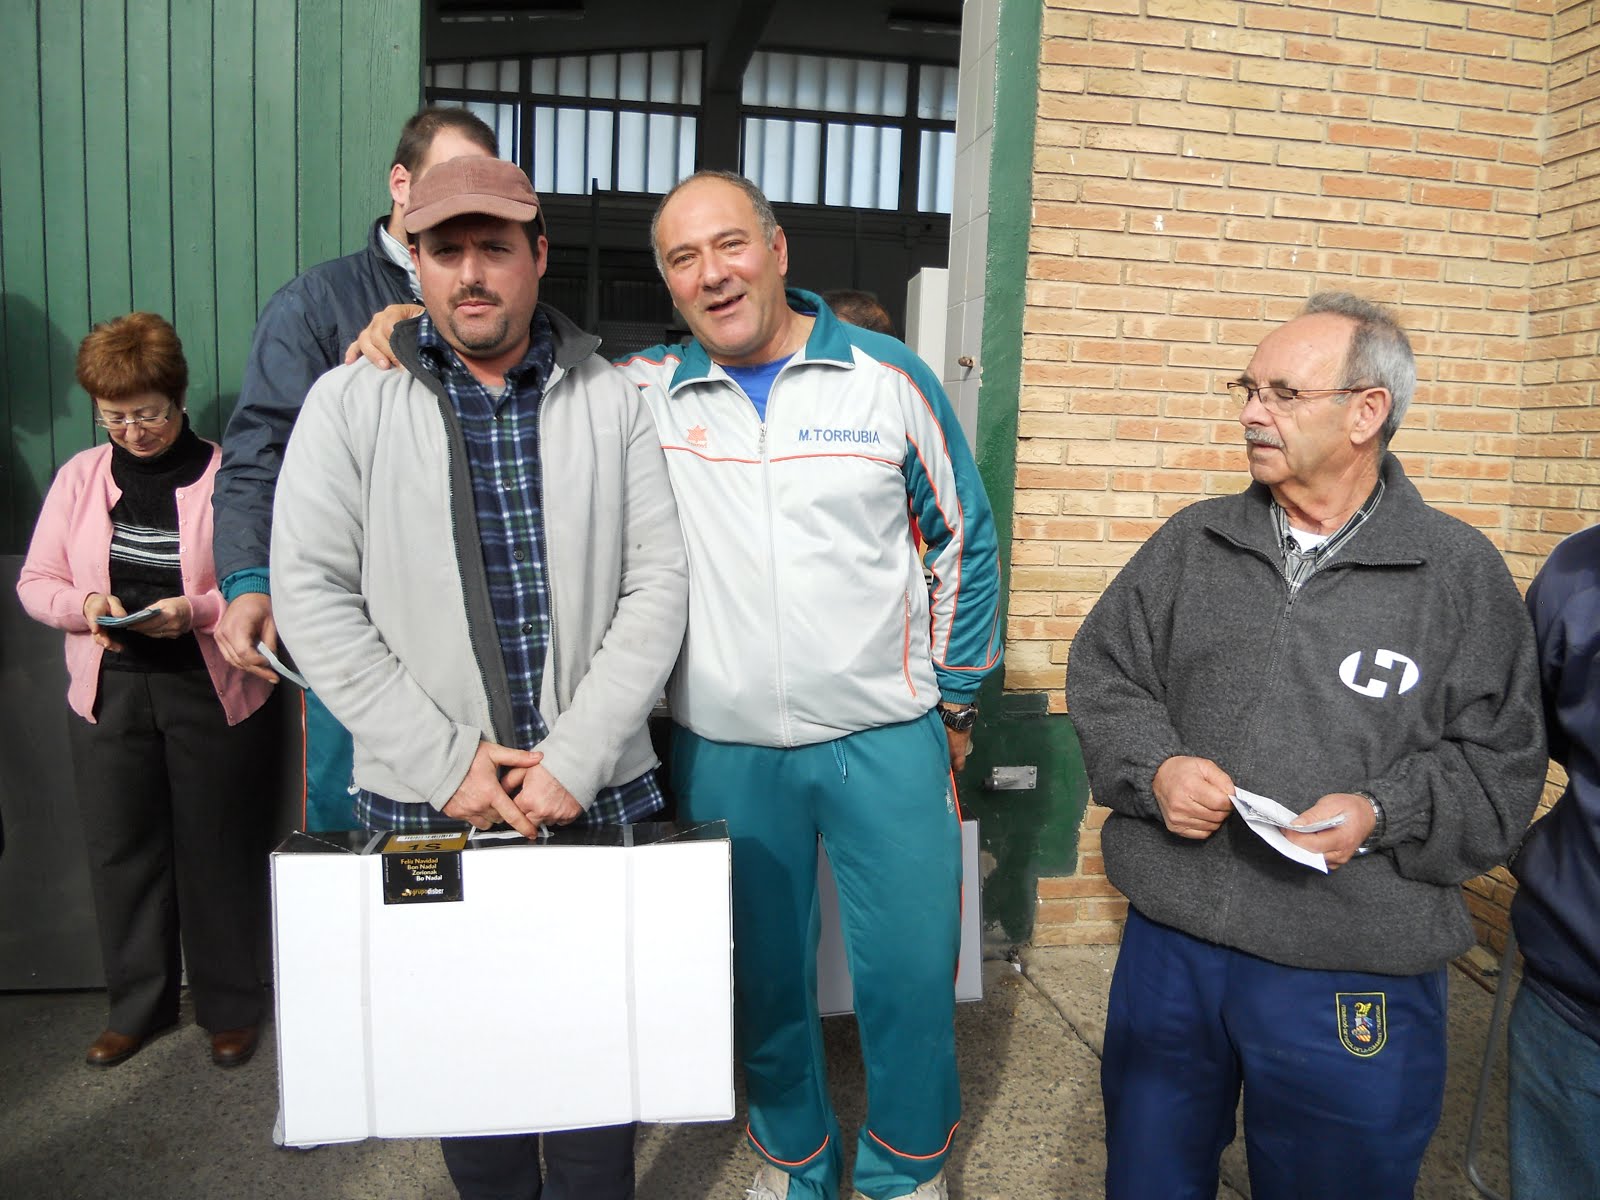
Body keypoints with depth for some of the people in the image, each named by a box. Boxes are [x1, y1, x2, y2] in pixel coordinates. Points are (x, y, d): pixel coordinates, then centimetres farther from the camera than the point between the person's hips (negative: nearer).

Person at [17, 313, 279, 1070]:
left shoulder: (227, 475, -6)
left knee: (218, 851, 6)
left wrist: (196, 611, -22)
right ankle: (137, 1006, 30)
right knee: (121, 851, 12)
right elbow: (36, 582, 9)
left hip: (213, 692, -4)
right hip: (110, 692, 4)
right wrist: (84, 605, -11)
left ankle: (230, 1008, 23)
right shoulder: (80, 476, 7)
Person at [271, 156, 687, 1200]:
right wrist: (444, 762, -11)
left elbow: (658, 583, -2)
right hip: (424, 802, 0)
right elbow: (312, 596, -4)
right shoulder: (351, 403, 1)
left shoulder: (610, 402, 3)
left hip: (599, 793, 1)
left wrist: (575, 758, -11)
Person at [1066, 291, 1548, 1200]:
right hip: (1168, 943, 3)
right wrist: (1153, 768, -10)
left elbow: (1501, 761, -2)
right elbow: (1101, 674, 7)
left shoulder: (1459, 570, -3)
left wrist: (1383, 813, -18)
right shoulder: (1192, 543, 4)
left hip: (1357, 976, -2)